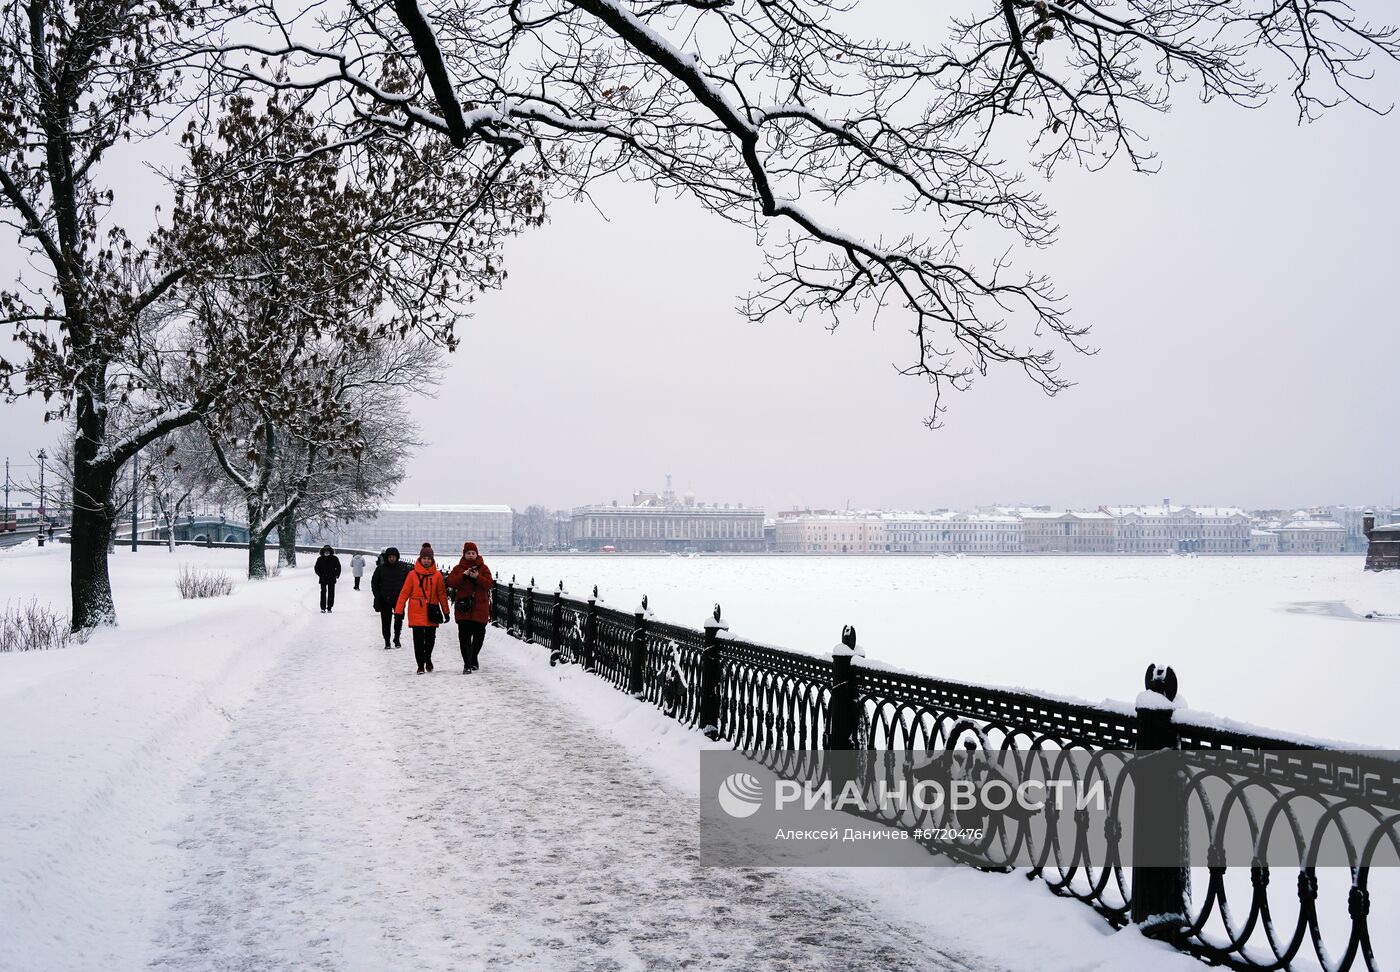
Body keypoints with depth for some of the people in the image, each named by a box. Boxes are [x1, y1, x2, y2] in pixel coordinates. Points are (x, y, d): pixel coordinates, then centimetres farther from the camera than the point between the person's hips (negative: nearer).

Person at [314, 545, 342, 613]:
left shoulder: (334, 559, 4)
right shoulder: (320, 559, 3)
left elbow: (338, 567, 10)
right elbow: (316, 568, 10)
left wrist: (337, 575, 0)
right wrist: (320, 574, -1)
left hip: (331, 579, 1)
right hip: (323, 579, -1)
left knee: (331, 593, 1)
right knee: (323, 593, -4)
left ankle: (329, 608, 9)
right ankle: (323, 608, 1)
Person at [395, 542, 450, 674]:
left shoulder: (437, 575, 3)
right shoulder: (413, 574, -2)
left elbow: (442, 594, 8)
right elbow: (404, 593, 0)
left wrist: (446, 612, 9)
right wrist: (398, 611, -4)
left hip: (432, 613, 1)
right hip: (416, 612, -1)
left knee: (430, 638, 5)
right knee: (418, 639, -1)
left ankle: (428, 658, 33)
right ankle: (420, 665, 10)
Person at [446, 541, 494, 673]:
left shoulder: (483, 568, 7)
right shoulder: (458, 568, 8)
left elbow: (489, 584, -5)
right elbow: (450, 582, -6)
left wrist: (477, 577, -20)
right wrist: (463, 576, -20)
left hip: (480, 608, 1)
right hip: (463, 608, -1)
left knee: (479, 635, 8)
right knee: (464, 637, -7)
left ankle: (473, 658, 32)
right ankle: (467, 664, -4)